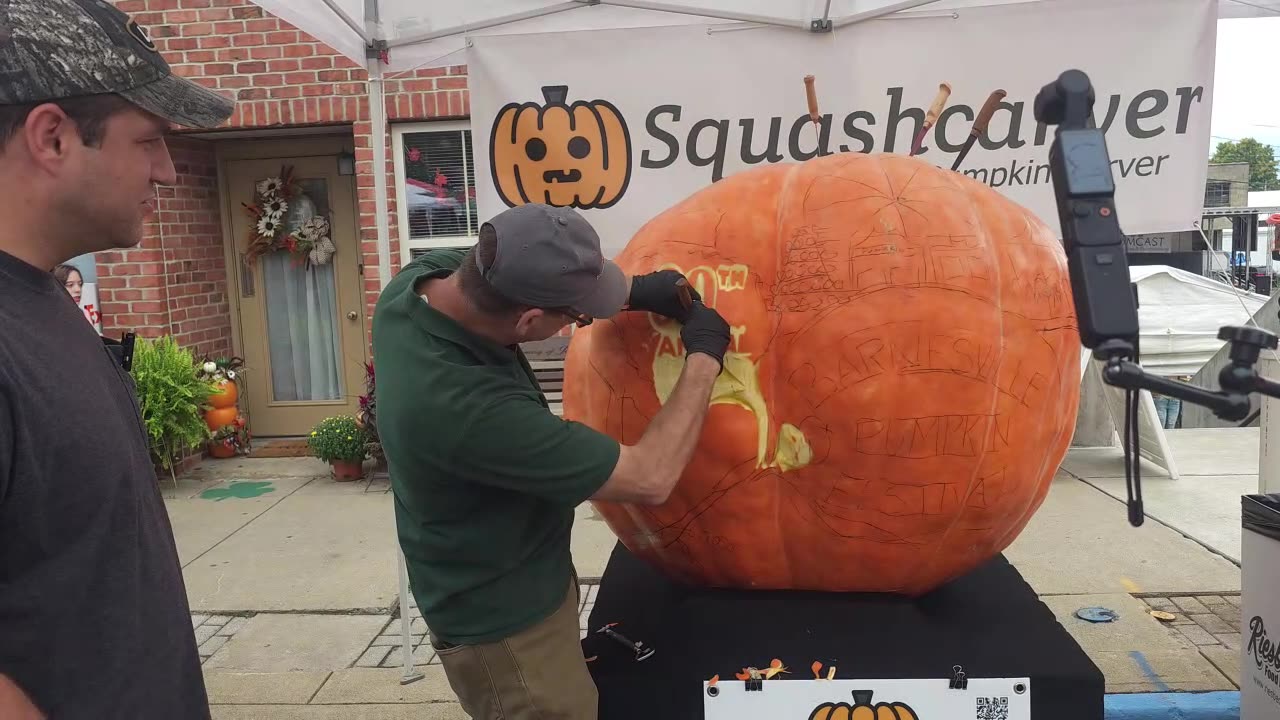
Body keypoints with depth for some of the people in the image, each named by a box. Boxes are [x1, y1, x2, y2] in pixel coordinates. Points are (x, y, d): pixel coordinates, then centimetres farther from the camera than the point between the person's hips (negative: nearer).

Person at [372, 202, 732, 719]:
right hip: (501, 621, -8)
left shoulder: (429, 274, -17)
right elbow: (649, 479, -31)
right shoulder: (464, 406, -40)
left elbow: (522, 273, 6)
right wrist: (704, 358, -19)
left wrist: (631, 292, -8)